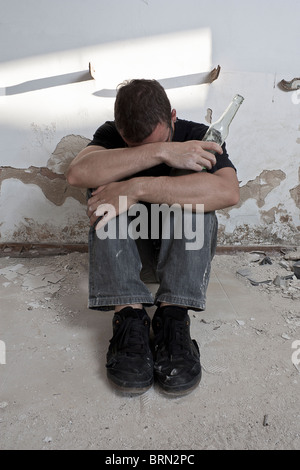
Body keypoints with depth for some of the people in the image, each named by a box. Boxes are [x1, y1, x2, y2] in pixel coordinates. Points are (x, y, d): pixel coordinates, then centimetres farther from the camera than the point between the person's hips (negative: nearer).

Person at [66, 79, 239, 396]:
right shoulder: (111, 136, -4)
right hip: (124, 244, 2)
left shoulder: (197, 137, -10)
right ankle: (128, 312, -32)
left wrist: (137, 188, -38)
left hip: (187, 246, -1)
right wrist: (161, 152, -35)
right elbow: (78, 173, -29)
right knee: (106, 180, -23)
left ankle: (173, 316, -33)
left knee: (193, 175, -26)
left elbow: (228, 191, -33)